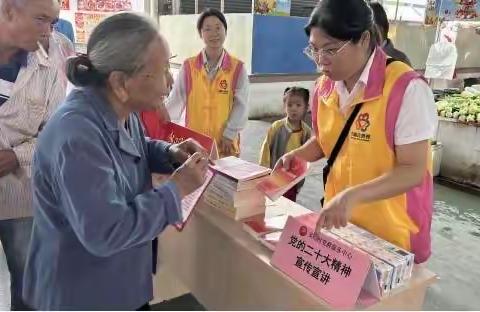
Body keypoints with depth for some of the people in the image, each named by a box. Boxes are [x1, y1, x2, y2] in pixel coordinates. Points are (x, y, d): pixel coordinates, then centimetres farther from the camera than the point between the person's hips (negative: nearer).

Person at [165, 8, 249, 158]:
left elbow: (241, 106, -5)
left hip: (225, 144, 0)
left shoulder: (238, 68, -2)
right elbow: (176, 100, -1)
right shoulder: (188, 67, -1)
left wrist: (229, 135, -11)